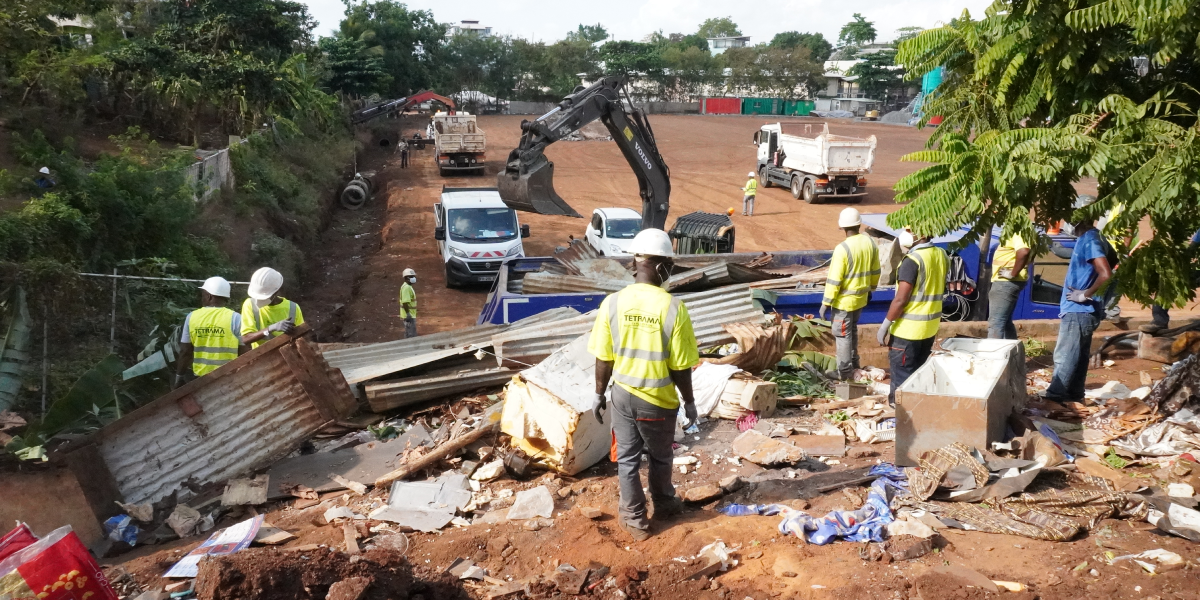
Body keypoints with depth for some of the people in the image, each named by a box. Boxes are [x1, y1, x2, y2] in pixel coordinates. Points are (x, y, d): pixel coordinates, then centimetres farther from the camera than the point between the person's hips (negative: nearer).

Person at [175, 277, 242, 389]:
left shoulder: (192, 317, -1)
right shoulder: (234, 318, -9)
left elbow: (185, 352, 2)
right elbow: (244, 351, -9)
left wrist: (179, 378, 12)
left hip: (200, 376, 3)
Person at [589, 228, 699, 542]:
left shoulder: (612, 303, -12)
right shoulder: (673, 307, -19)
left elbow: (604, 359, -5)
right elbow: (680, 367, -13)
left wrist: (599, 394, 10)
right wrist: (689, 402, 2)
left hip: (623, 395, 1)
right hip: (658, 399, -1)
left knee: (627, 458, 16)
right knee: (660, 457, 22)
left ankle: (635, 519, 27)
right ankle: (664, 503, 44)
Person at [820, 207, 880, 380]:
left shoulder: (842, 249, -24)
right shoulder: (870, 242, -4)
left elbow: (833, 280, -21)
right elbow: (875, 271, 9)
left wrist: (826, 304, -13)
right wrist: (870, 289, 25)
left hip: (844, 301, -7)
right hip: (861, 297, 7)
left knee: (842, 334, 7)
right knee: (852, 330, 24)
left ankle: (844, 371, 16)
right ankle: (854, 362, 36)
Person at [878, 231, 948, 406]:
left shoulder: (912, 260, -21)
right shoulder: (942, 255, 3)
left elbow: (901, 300, -22)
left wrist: (884, 326, -14)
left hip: (908, 328, -8)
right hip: (931, 327, 8)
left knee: (902, 374, 4)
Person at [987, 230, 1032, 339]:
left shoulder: (1016, 232, -17)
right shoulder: (1013, 231, 14)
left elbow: (1023, 252, -35)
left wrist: (1013, 274, -24)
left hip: (1006, 283, -11)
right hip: (1005, 282, 11)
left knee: (995, 323, -12)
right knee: (1005, 322, 18)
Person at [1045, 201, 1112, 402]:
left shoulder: (1090, 240, -19)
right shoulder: (1085, 239, 13)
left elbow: (1106, 274, -29)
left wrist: (1085, 295, -19)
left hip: (1079, 311, -10)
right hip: (1080, 310, 10)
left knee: (1064, 357, -6)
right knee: (1077, 356, 15)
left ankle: (1056, 397, -1)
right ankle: (1073, 394, 23)